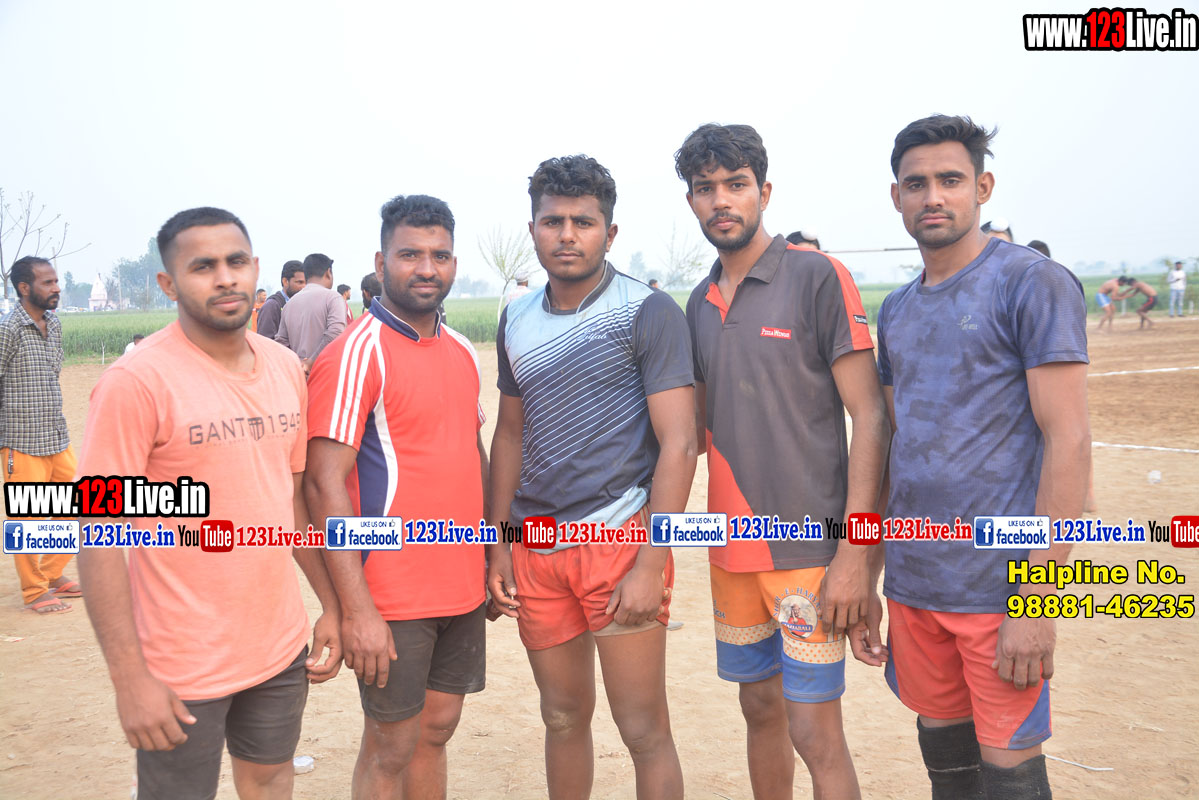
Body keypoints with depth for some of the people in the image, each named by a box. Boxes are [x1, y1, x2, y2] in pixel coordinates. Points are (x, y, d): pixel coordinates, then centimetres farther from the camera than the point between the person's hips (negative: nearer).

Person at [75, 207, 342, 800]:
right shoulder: (136, 382, -15)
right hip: (184, 670, -5)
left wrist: (331, 604, 10)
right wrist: (129, 679, -17)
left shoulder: (285, 367, 3)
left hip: (282, 644, 6)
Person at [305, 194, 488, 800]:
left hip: (462, 586, 7)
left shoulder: (462, 351, 9)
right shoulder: (357, 355, -14)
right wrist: (356, 608, -21)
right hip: (393, 597, -7)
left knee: (437, 728, 18)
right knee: (391, 748, 7)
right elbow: (325, 484, -18)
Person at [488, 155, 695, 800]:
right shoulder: (516, 320, 9)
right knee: (563, 717, 16)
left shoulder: (648, 313, -8)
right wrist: (499, 546, 9)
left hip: (620, 536, -5)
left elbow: (678, 445, -11)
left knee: (644, 730, 2)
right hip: (536, 546, 5)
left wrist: (650, 567, -17)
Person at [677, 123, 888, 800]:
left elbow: (870, 416, -12)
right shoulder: (701, 302, 10)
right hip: (733, 550, 6)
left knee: (815, 732, -2)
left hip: (810, 550, -6)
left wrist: (853, 553, -17)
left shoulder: (817, 276, -8)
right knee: (760, 708, 17)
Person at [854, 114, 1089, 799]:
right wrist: (865, 581, 13)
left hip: (1000, 587, -6)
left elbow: (1069, 442, -13)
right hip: (912, 582, 6)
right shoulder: (897, 308, 12)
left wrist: (1037, 602, -18)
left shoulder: (1033, 283, -8)